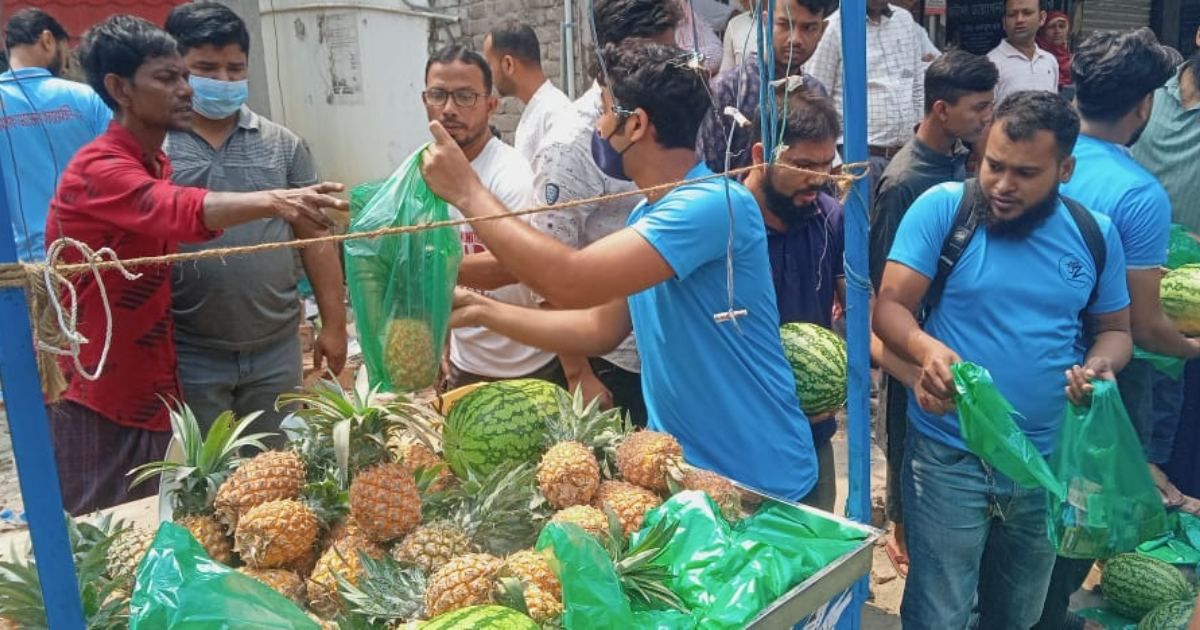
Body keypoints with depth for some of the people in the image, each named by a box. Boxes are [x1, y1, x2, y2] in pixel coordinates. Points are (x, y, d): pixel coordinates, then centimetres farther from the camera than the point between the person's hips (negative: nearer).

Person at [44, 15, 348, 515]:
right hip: (96, 400, -8)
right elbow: (181, 211, -39)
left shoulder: (157, 163, 8)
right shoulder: (100, 169, -21)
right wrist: (271, 202, -56)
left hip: (149, 391, 8)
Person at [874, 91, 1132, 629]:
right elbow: (889, 306, -15)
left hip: (1050, 463, 4)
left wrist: (1101, 365, -12)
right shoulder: (942, 207, -11)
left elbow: (1115, 330, 11)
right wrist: (926, 348, -36)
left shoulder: (1096, 235, 1)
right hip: (948, 458, -4)